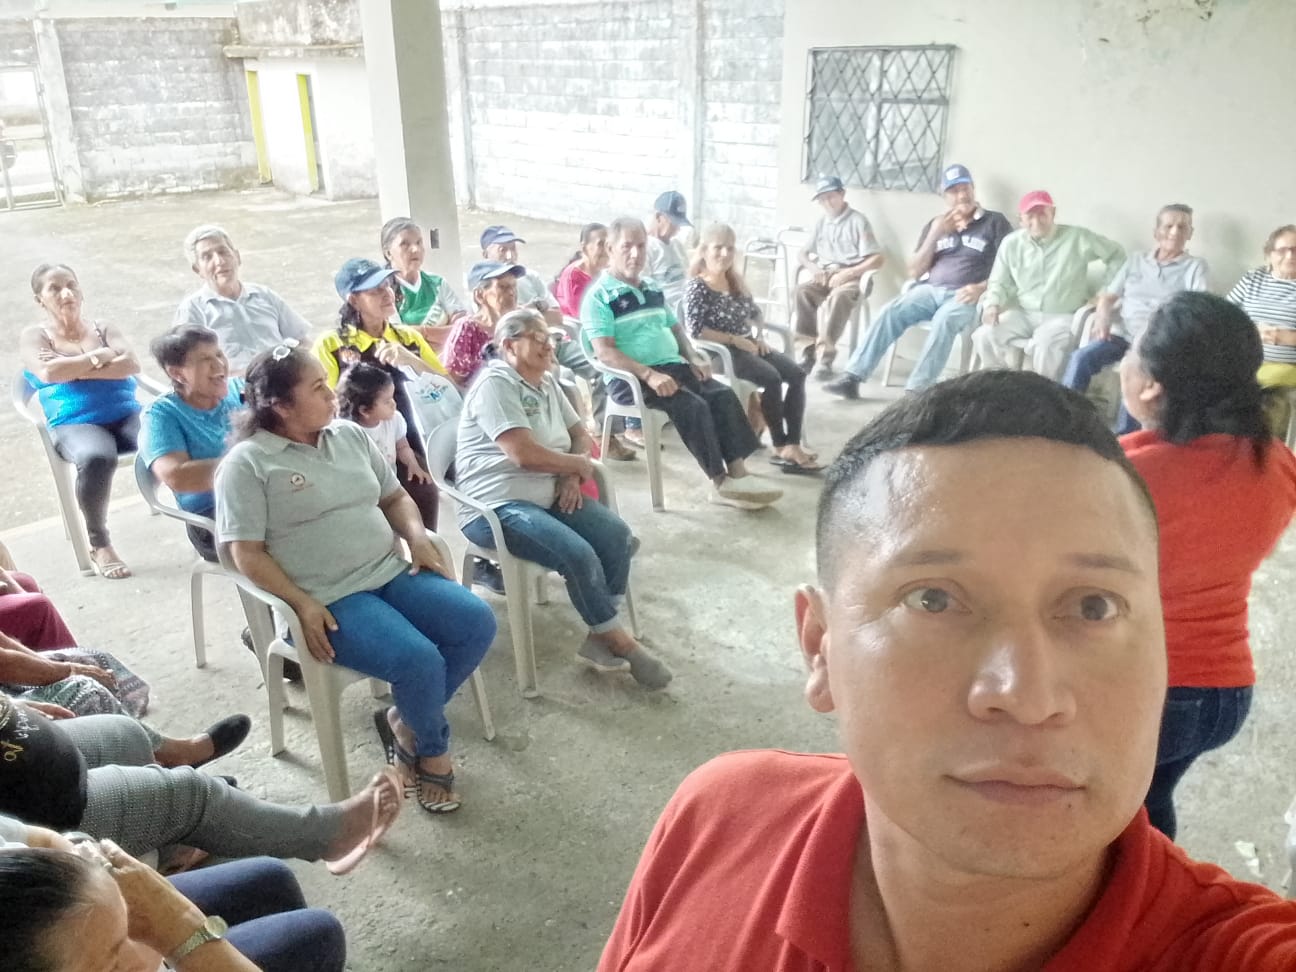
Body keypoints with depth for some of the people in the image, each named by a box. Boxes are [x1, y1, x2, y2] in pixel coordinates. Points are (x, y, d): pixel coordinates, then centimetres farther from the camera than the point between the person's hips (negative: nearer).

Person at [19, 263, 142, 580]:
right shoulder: (33, 336, 14)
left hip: (128, 414, 3)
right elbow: (49, 372, -8)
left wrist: (73, 368, -3)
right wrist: (101, 356, 1)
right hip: (74, 423, -2)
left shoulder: (103, 329, 22)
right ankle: (99, 544, -19)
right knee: (96, 458, -40)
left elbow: (132, 364, 3)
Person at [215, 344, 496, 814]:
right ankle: (432, 748, 7)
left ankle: (405, 723, 6)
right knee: (419, 661, -27)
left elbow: (394, 496, 21)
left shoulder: (349, 435, 12)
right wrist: (303, 604, -20)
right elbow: (247, 554, -10)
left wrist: (416, 535, 0)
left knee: (477, 622, -13)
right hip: (326, 601, -7)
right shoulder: (247, 463, -7)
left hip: (391, 574, 7)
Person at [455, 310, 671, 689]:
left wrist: (573, 474, -3)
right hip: (496, 506, -9)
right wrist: (579, 465, -7)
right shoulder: (496, 384, -14)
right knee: (579, 555, -25)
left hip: (547, 495, 9)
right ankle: (619, 641, -5)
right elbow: (525, 454, -24)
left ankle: (601, 638, -4)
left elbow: (581, 435, 19)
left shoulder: (546, 383, 14)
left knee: (616, 534, -11)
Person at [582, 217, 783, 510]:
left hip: (672, 366, 8)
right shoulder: (599, 296, -6)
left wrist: (693, 358, 8)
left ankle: (738, 473, -18)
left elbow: (675, 327, 28)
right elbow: (605, 353, -16)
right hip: (629, 378, -7)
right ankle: (721, 483, -21)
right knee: (692, 405, -28)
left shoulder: (653, 289, 19)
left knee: (723, 395, -15)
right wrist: (649, 375, -26)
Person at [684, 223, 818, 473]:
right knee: (771, 379, -28)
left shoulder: (736, 280, 14)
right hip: (720, 351, -8)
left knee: (797, 374, -11)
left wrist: (759, 335, 5)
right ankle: (780, 449, -17)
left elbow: (755, 312, 26)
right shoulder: (697, 286, -9)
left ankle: (792, 446, -17)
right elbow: (696, 330, -19)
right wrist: (734, 340, -19)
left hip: (747, 345, 8)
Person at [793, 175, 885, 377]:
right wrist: (814, 268, -4)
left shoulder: (858, 220, 0)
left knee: (839, 296, -38)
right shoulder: (821, 223, 17)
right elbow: (802, 254, 19)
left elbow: (876, 259, -7)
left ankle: (825, 354, -38)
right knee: (802, 290, -29)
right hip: (825, 278, 5)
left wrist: (847, 273, -19)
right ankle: (810, 348, -26)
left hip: (853, 279, -4)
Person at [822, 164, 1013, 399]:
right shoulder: (935, 224, 19)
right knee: (891, 312, -23)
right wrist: (935, 235, 0)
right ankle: (852, 376, -26)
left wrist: (982, 288, -17)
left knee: (944, 320, -36)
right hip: (929, 290, 4)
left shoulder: (995, 222, 8)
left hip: (966, 297, -3)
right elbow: (915, 272, 12)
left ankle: (916, 390, -43)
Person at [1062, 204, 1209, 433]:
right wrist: (1103, 316, -7)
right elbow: (1108, 296, 18)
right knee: (1081, 358, -26)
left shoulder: (1195, 266, 10)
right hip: (1121, 334, 3)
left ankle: (1123, 438, -30)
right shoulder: (1135, 260, 20)